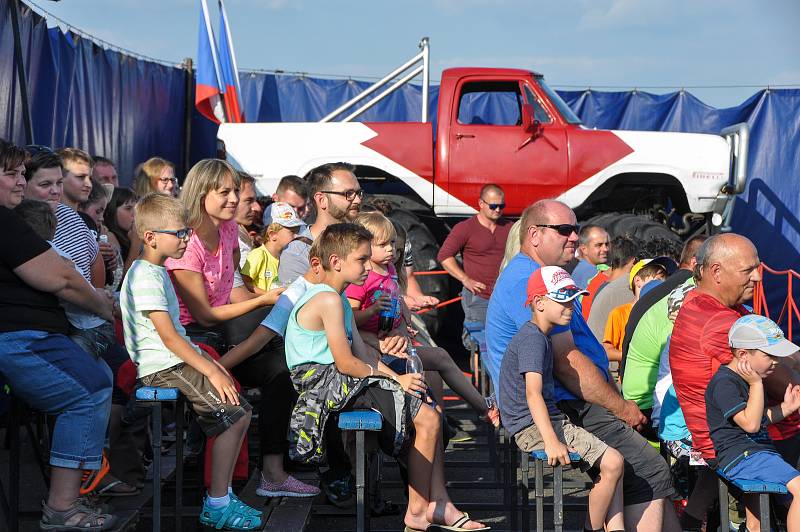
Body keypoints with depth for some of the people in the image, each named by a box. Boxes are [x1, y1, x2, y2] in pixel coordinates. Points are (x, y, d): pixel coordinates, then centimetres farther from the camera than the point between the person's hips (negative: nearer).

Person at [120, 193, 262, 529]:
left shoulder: (158, 272, 19)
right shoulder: (146, 277, -14)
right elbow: (168, 337, -19)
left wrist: (212, 364, 16)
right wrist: (211, 372, -19)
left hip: (176, 362, 10)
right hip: (164, 368, -10)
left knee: (241, 410, 5)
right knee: (234, 415, -18)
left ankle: (222, 492, 8)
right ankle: (217, 505, -16)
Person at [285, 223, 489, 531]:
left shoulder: (338, 299, 18)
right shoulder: (329, 300, -16)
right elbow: (345, 363, -19)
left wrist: (395, 378, 1)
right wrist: (395, 380, -10)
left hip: (340, 382, 11)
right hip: (326, 382, -11)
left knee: (429, 415, 11)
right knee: (427, 419, -13)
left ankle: (439, 503, 10)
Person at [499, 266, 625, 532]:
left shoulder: (541, 337, 18)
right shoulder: (532, 339, -16)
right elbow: (532, 393, -26)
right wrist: (551, 442, -34)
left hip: (548, 421, 11)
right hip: (533, 428, -11)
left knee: (612, 462, 12)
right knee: (612, 462, -17)